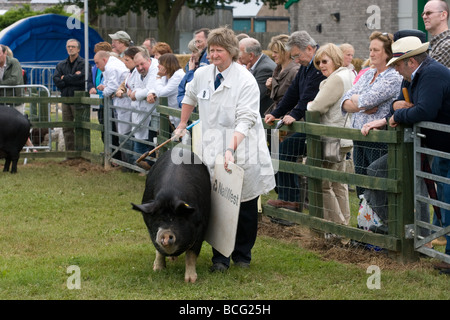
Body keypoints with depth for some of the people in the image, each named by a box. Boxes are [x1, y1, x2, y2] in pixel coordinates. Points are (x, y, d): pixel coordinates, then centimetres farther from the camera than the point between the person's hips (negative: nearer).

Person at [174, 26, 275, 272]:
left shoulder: (246, 81, -12)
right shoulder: (202, 74, 4)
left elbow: (245, 122, -20)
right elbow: (190, 98, 28)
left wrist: (231, 150, -31)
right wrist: (182, 125, 32)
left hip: (242, 151, -3)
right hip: (213, 150, 3)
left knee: (246, 205, 6)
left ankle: (242, 254, 22)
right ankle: (220, 258, 4)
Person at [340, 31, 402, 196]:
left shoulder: (394, 77, -9)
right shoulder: (367, 75, 16)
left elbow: (367, 100, -19)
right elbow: (345, 102, 10)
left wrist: (354, 99, 1)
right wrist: (362, 107, -10)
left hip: (380, 141, -8)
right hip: (360, 140, 8)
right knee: (361, 188, 11)